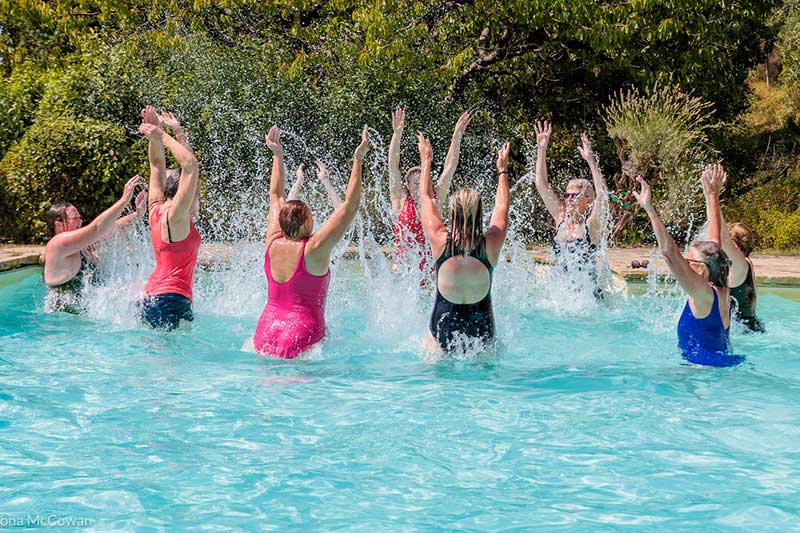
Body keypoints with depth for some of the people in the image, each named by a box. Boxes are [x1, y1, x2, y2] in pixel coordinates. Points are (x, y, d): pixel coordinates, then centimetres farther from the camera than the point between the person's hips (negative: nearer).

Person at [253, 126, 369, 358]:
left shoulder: (273, 244, 3)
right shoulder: (314, 250, -12)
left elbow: (275, 196, 18)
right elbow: (350, 205, -9)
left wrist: (277, 155, 26)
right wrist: (358, 160, -7)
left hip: (264, 336, 7)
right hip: (301, 337, -6)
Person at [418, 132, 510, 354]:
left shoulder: (440, 241, -11)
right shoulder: (490, 244, -9)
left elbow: (426, 199, 6)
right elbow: (502, 208, 11)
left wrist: (426, 161, 20)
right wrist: (502, 170, 27)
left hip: (443, 327, 0)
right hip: (482, 328, 1)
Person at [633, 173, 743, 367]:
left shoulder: (703, 293, -15)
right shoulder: (722, 291, 5)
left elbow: (670, 252, -23)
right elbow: (715, 241, 16)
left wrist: (650, 209, -25)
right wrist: (712, 195, 26)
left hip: (706, 365, -10)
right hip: (726, 361, 10)